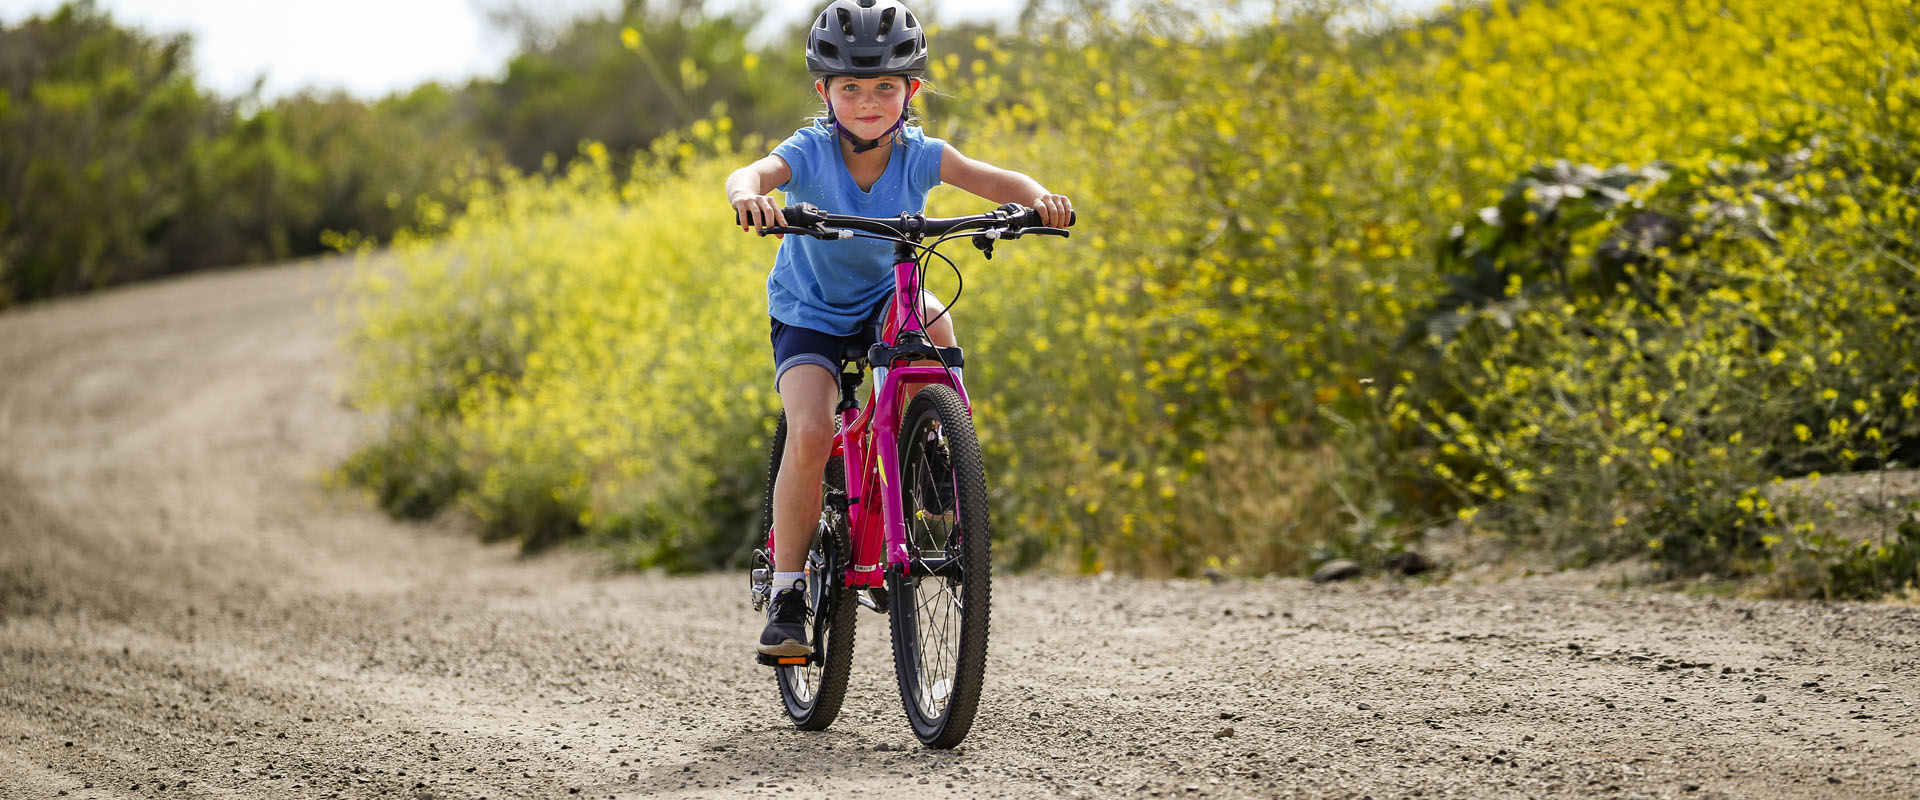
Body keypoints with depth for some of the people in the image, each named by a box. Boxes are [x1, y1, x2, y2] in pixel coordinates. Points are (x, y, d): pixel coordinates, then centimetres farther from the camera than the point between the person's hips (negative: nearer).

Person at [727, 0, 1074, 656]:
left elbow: (993, 181, -28)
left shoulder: (919, 155, -17)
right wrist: (748, 196, -65)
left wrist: (1038, 198, -50)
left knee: (930, 318, -32)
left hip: (884, 300, 3)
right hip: (810, 313, -3)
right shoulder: (810, 153, -22)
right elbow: (750, 174, -41)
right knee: (810, 435, -23)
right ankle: (788, 590, -11)